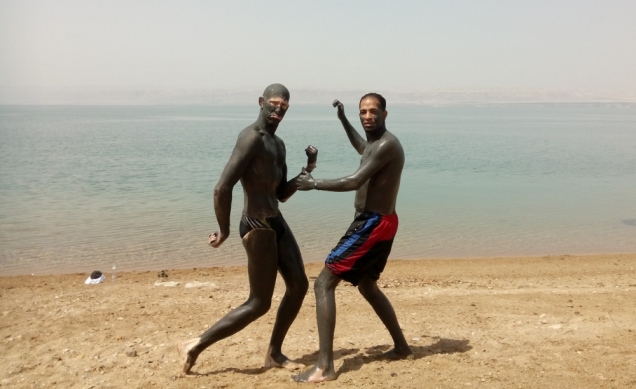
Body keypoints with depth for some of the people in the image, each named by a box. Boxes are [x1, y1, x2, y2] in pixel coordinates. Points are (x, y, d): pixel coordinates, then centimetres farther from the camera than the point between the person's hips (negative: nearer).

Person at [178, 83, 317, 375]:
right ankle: (195, 346, 10)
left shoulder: (278, 144, 15)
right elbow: (222, 188, -25)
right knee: (259, 304, -2)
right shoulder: (251, 138, -17)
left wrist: (308, 168, 5)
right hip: (257, 227, -10)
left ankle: (274, 353, 26)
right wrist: (224, 231, -14)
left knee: (299, 285, 12)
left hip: (276, 222, 10)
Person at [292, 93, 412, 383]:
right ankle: (402, 347, 37)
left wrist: (315, 184, -18)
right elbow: (362, 148, 40)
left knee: (324, 283, -12)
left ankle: (325, 367, -13)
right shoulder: (376, 143, 14)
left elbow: (355, 182, -27)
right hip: (380, 222, 11)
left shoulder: (387, 145, -18)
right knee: (367, 286, 26)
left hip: (372, 225, -11)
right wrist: (343, 120, 35)